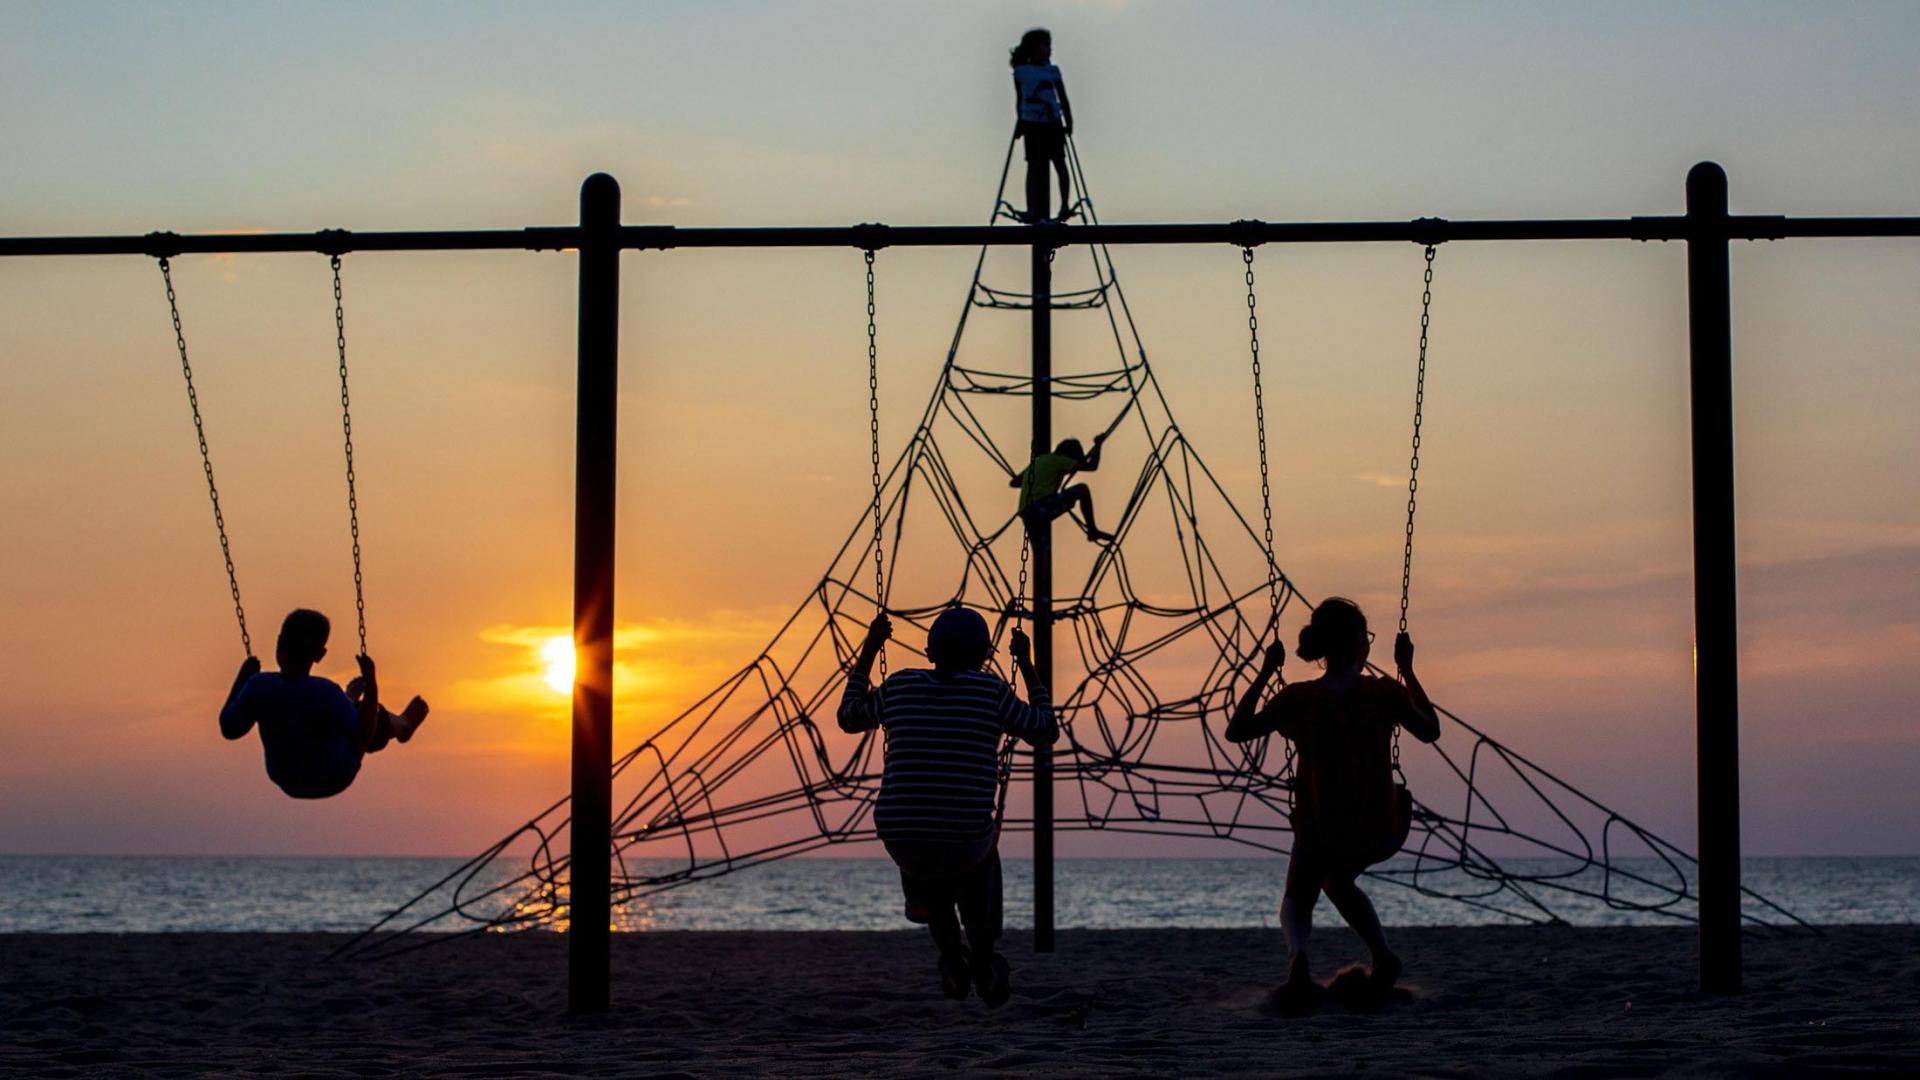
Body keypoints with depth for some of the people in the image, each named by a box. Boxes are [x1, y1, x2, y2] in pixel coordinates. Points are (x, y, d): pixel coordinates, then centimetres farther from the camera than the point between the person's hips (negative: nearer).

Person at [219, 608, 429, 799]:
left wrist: (241, 679, -4)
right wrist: (370, 682, -24)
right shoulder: (325, 692, -38)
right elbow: (362, 737, -28)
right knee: (366, 708, 24)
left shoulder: (258, 685, -28)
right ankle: (401, 726, 58)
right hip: (333, 779, -4)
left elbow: (229, 728, -13)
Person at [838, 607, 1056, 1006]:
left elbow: (849, 718, 23)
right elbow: (1047, 732, 12)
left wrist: (869, 648, 27)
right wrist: (1026, 663, 17)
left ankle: (953, 958, 31)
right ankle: (984, 967, 32)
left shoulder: (899, 686, 4)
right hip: (964, 842, -2)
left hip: (900, 841, 2)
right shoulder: (991, 690, -2)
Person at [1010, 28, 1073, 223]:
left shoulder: (1053, 71, 7)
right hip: (1032, 124, -2)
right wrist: (1020, 123, 7)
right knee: (1034, 166, 0)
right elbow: (1019, 100, 9)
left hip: (1053, 123, 2)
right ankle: (1033, 211, 3)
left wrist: (1068, 122, 1)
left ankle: (1065, 206, -1)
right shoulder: (1020, 72, 2)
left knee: (1059, 162, -5)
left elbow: (1063, 98, 8)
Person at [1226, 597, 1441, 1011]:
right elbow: (1430, 730, 9)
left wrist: (1265, 673, 3)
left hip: (1319, 833, -2)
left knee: (1297, 900, 25)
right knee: (1338, 880, 36)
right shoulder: (1385, 693, -9)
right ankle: (1382, 954, 16)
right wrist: (1408, 670, 13)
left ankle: (1297, 952, -9)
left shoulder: (1298, 699, -11)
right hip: (1377, 834, 2)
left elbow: (1236, 731, 1)